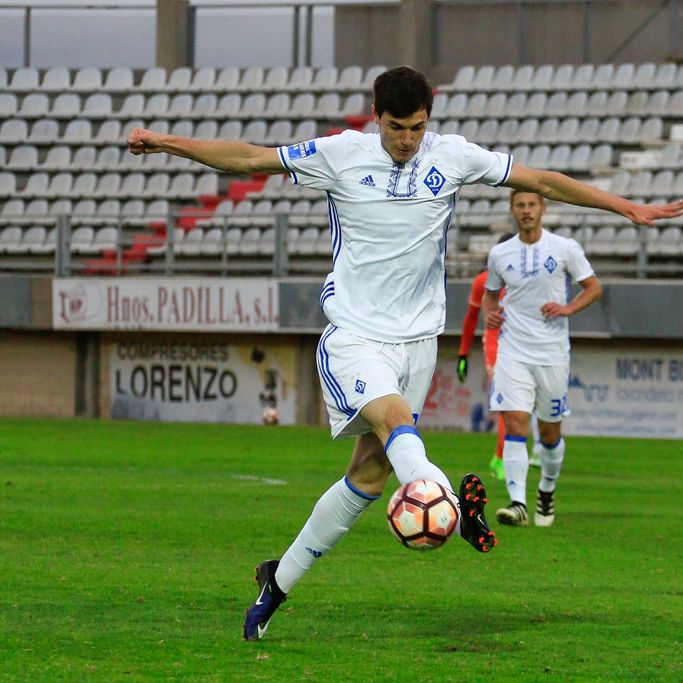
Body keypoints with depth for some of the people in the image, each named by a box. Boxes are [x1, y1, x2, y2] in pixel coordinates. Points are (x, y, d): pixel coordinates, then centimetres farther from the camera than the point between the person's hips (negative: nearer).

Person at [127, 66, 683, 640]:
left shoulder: (453, 157, 0)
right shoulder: (341, 154, -4)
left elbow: (541, 181, 6)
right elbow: (248, 160, 3)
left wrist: (627, 207, 5)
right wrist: (168, 142, -2)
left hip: (416, 338, 3)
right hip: (353, 334, -3)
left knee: (370, 474, 4)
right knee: (395, 417, -31)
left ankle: (280, 579, 18)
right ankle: (457, 508, -58)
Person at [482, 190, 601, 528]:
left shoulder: (565, 248, -1)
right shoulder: (499, 254, 5)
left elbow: (594, 287, 4)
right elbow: (490, 293, 21)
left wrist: (568, 308, -13)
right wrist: (490, 312, -2)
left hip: (553, 353, 0)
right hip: (513, 352, 1)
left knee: (550, 431, 9)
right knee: (514, 423, -16)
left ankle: (547, 490, 36)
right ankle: (518, 504, -21)